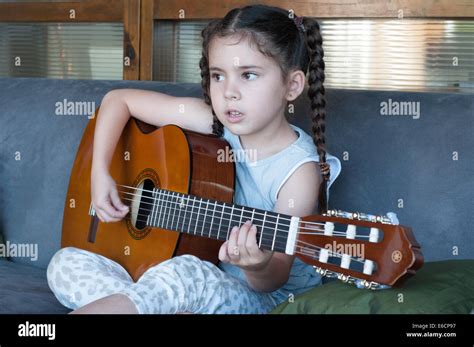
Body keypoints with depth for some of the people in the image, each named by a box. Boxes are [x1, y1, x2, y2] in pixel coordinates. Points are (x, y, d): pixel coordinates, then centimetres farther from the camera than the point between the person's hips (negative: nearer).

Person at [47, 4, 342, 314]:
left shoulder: (299, 171, -18)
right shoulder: (213, 123, -5)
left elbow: (275, 278, -17)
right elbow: (119, 99, 5)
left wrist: (258, 268, -41)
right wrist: (100, 172, -8)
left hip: (264, 297, -6)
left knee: (187, 274, -40)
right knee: (65, 263, -8)